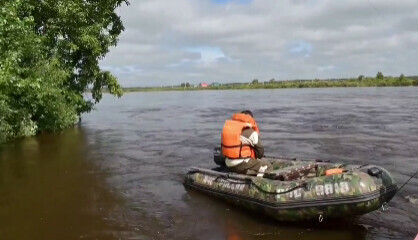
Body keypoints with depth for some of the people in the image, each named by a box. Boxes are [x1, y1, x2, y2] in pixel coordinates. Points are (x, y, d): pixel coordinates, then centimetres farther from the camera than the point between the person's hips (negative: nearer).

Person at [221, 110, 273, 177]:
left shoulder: (227, 125, 6)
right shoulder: (250, 132, -11)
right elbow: (260, 151, -2)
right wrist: (256, 157, 22)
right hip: (242, 165, -7)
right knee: (268, 166, 6)